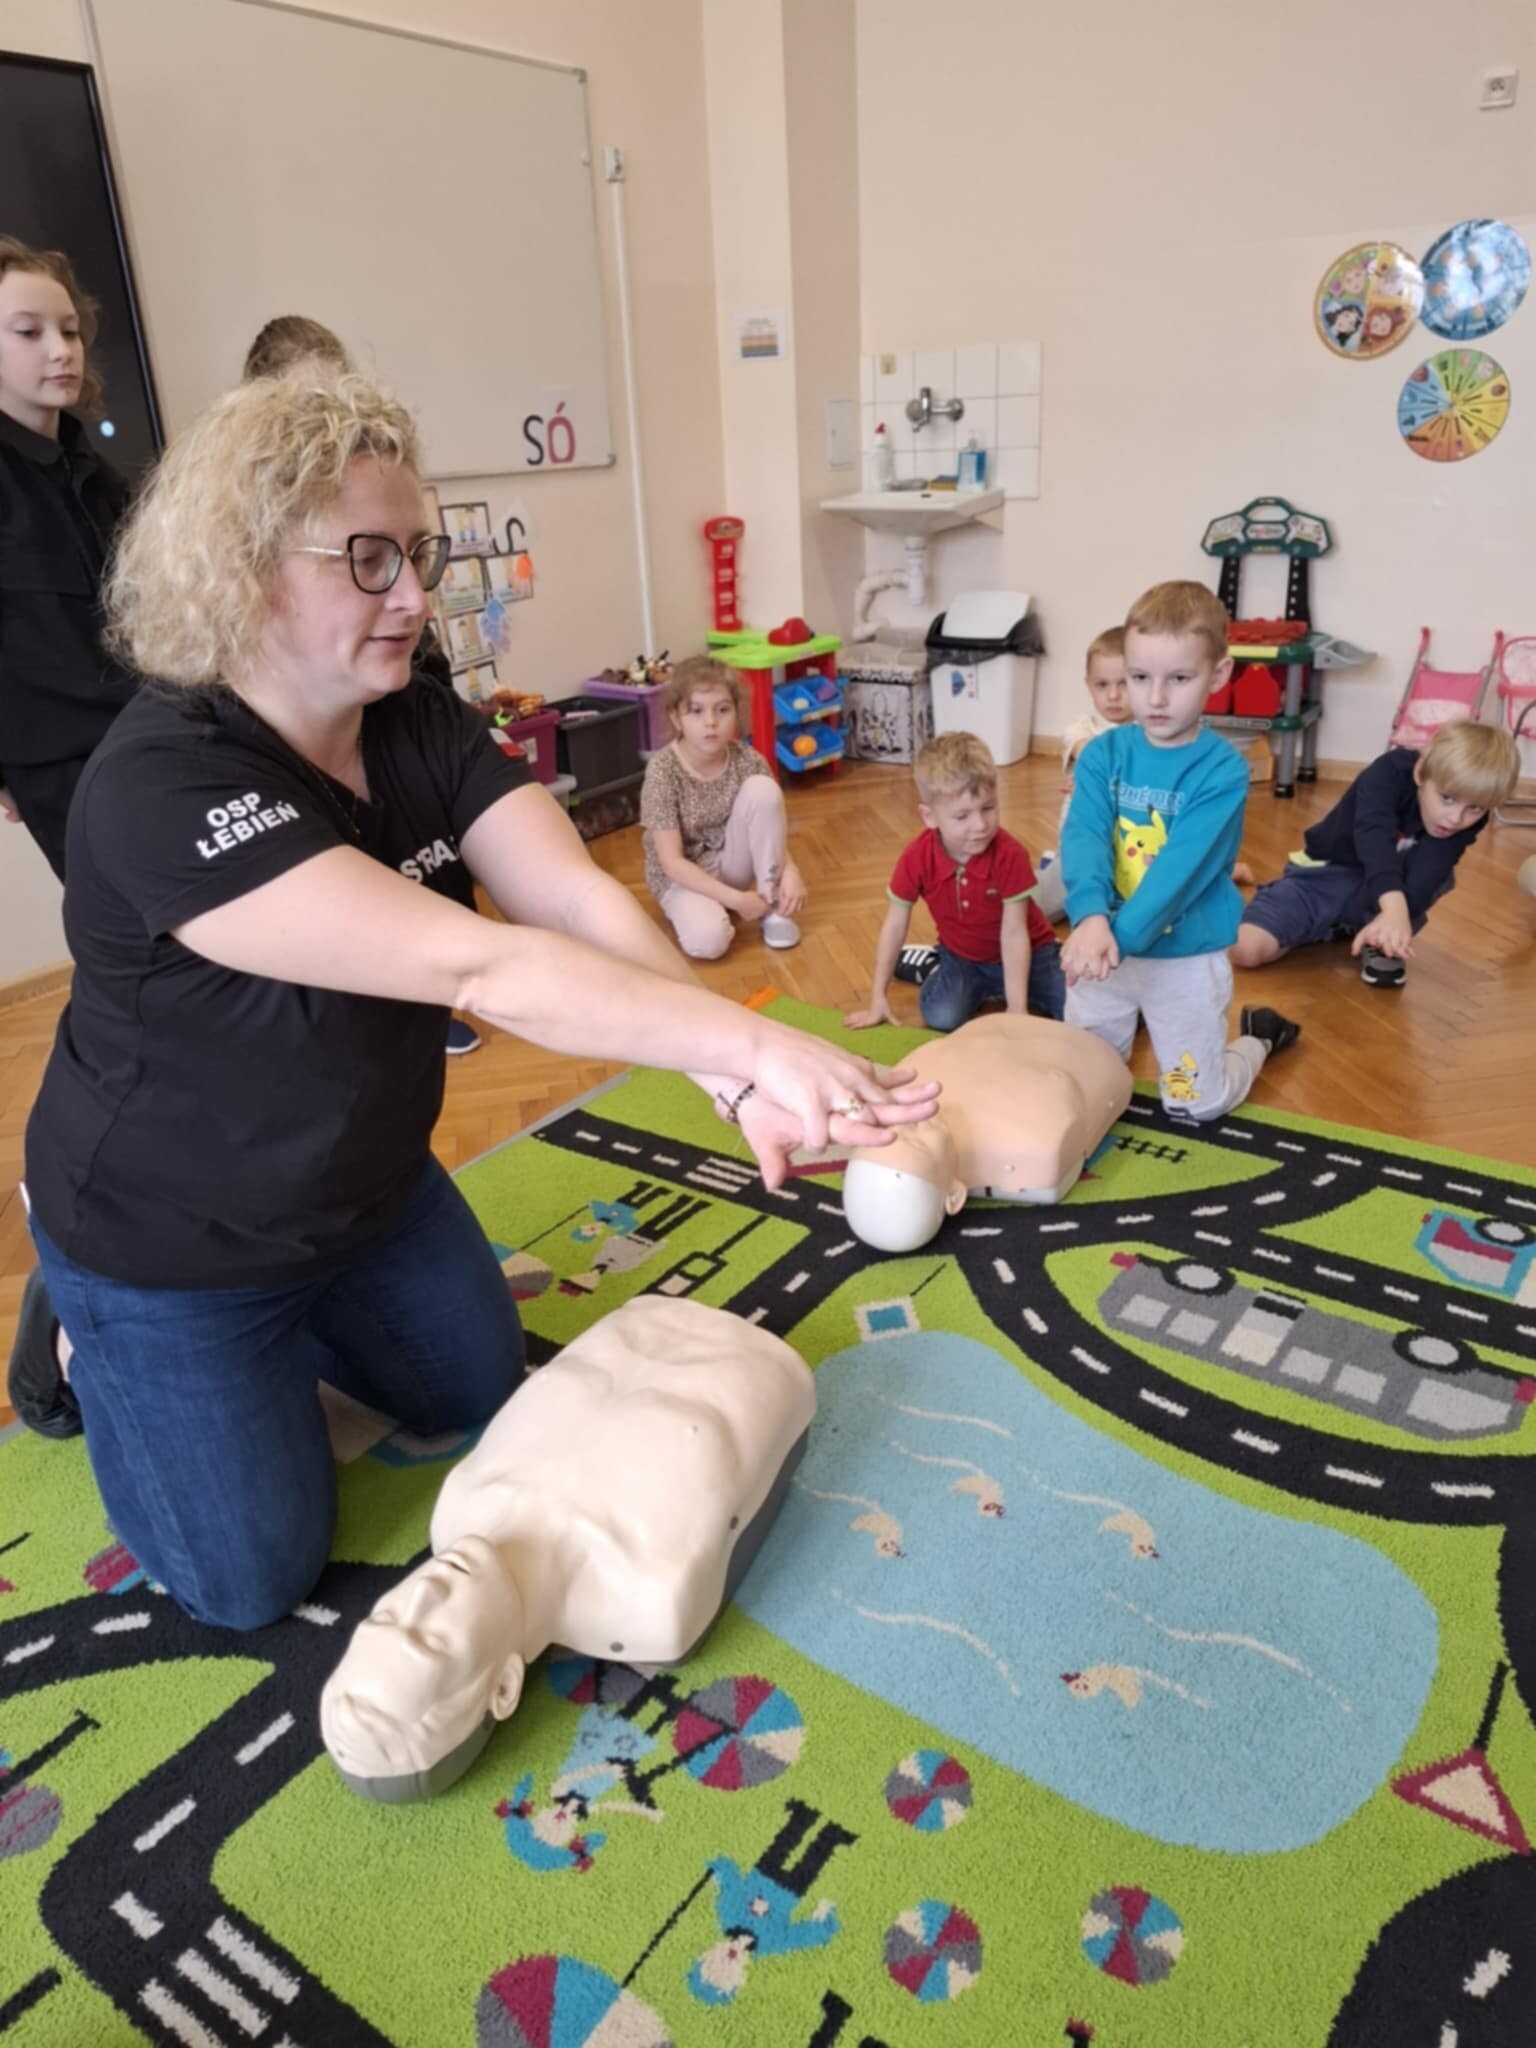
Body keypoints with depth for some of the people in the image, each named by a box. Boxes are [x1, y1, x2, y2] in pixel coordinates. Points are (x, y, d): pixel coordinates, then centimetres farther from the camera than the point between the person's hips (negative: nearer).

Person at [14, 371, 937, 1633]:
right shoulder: (161, 789, -35)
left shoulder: (425, 727, -12)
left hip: (370, 1190, 7)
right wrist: (748, 1038, -48)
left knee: (486, 1401, 22)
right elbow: (476, 966, -43)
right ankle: (97, 1351, 30)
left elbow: (581, 901, -26)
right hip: (172, 1245, -6)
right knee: (257, 1577, 7)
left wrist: (737, 1073, -41)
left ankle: (294, 1320, 41)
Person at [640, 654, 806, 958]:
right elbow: (672, 863, -23)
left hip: (729, 864, 4)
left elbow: (771, 829, -3)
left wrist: (790, 871, -24)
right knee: (708, 940, -35)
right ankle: (696, 909, 1)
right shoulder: (662, 771, -23)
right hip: (683, 877, -4)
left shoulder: (747, 760, -13)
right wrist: (736, 899, -28)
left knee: (762, 789, -22)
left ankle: (771, 904, -12)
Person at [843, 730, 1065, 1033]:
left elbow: (1014, 934, -25)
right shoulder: (916, 858, -21)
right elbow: (894, 926, -12)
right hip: (963, 956, 1)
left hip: (1026, 951, -1)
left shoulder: (1010, 855, -28)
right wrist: (877, 999, -10)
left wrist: (1018, 1010, -26)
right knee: (941, 1016, -26)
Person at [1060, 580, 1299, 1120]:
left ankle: (1257, 1038, 39)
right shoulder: (1104, 754, -7)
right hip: (1106, 943, 4)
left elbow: (1182, 869, -26)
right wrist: (1091, 918, -39)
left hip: (1185, 957, -3)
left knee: (1195, 1102, 9)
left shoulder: (1223, 771, -17)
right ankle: (1134, 1019, 49)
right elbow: (1083, 837, -21)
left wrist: (1121, 936, -38)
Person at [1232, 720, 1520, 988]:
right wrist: (1394, 907, -63)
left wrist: (1386, 919, -52)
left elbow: (1421, 881, -32)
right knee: (1245, 949, -25)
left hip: (1378, 896, 2)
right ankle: (1329, 927, 5)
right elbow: (1375, 837, -46)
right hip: (1324, 875, -2)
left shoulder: (1465, 820, -17)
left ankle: (1379, 943, -9)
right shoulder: (1390, 773, -26)